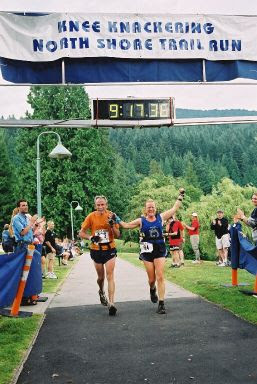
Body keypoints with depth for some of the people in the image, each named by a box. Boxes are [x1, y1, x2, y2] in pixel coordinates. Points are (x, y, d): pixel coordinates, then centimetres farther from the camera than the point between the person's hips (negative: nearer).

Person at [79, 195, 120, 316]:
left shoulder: (111, 216, -6)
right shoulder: (91, 216, -6)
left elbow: (117, 235, -4)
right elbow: (81, 233, -2)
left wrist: (112, 224, -21)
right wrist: (91, 237, -21)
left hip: (109, 249, -1)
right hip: (96, 250, 1)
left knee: (110, 276, -11)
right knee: (101, 277, 14)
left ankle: (111, 303, -14)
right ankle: (101, 292, 46)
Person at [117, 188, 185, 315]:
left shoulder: (160, 217, 5)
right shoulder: (141, 221, 2)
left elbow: (174, 208, 13)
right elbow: (126, 225, 10)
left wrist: (180, 196, 15)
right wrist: (117, 220, -1)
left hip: (160, 249, 0)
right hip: (147, 251, 0)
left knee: (160, 277, -8)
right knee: (151, 279, 5)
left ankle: (161, 304, -3)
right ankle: (152, 290, 42)